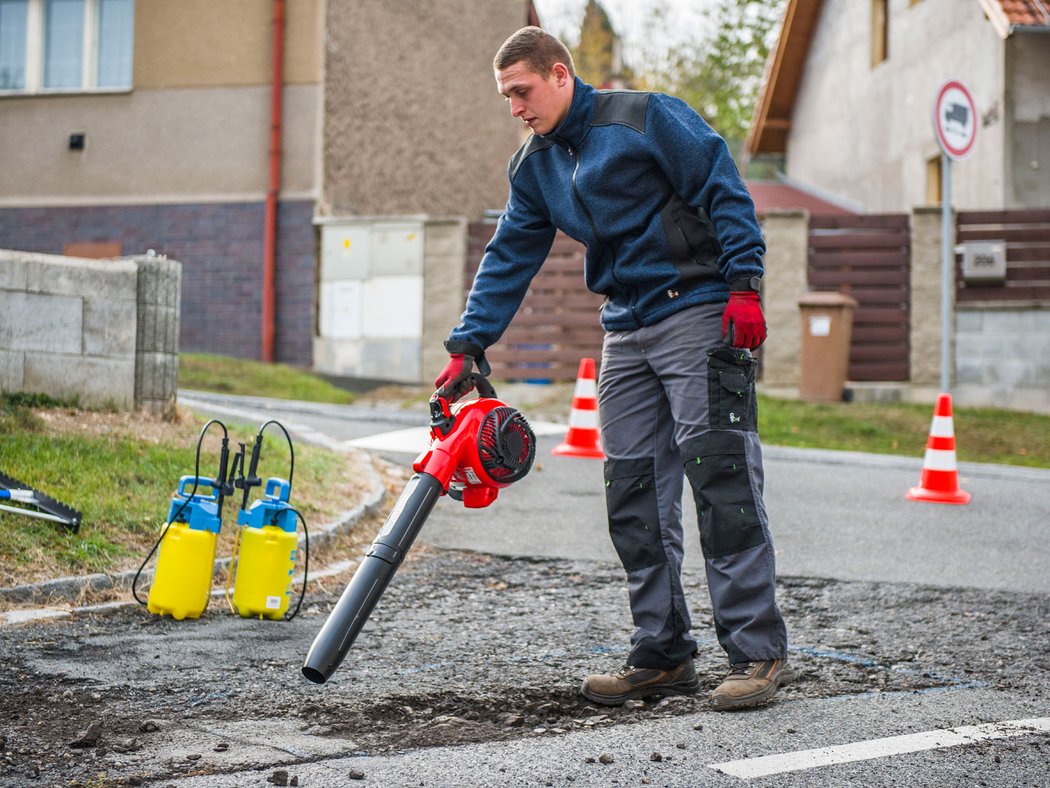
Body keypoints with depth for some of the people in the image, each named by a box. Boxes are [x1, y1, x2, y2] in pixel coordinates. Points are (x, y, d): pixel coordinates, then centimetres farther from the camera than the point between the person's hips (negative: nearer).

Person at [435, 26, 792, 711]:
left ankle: (759, 652, -10)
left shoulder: (647, 117, -8)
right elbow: (509, 260, 15)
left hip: (699, 315, -8)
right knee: (634, 497, 4)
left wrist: (744, 285, -18)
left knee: (720, 475, -12)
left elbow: (726, 193, -10)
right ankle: (663, 656, 11)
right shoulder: (534, 167, 13)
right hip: (625, 334, 8)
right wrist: (468, 347, 7)